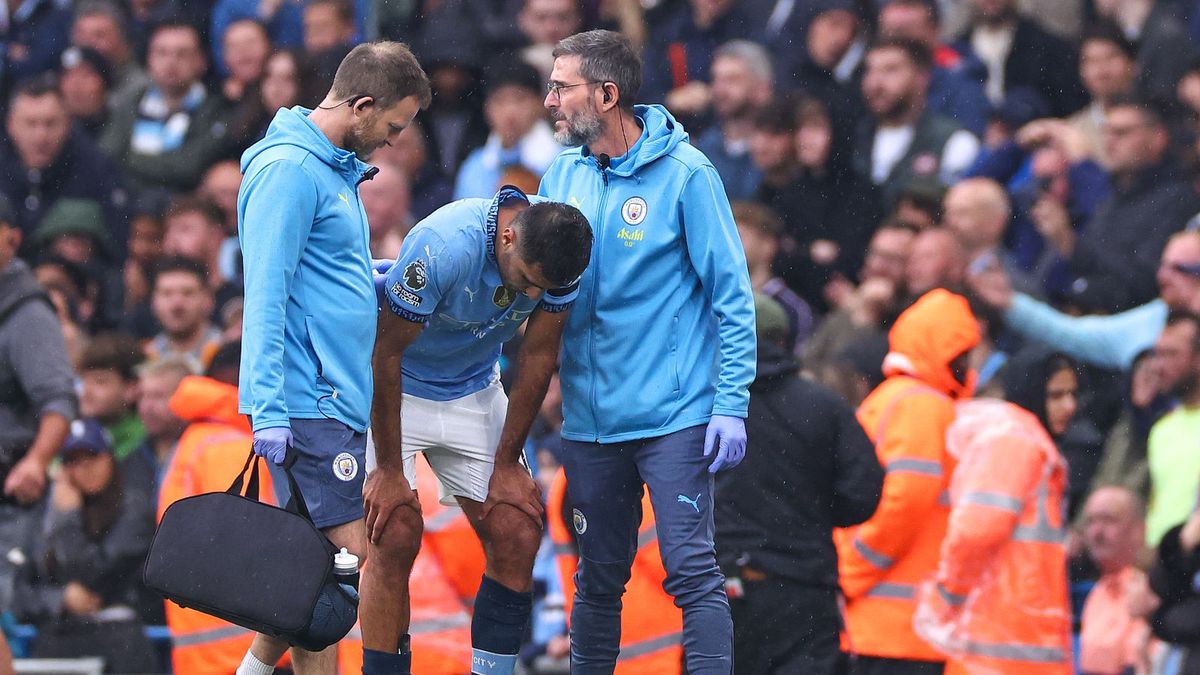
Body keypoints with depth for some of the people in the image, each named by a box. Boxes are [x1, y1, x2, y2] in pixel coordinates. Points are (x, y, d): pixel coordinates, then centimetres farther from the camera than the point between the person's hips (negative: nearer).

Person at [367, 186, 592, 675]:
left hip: (475, 392, 5)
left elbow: (537, 358, -6)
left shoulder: (559, 253, -20)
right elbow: (386, 352, -24)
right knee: (396, 535, -17)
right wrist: (389, 470, -20)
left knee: (518, 537, -4)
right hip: (393, 391, -5)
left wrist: (507, 465, -2)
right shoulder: (442, 248, -35)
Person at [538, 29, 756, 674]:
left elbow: (731, 295, -8)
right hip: (590, 419, 5)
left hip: (674, 418, -5)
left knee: (692, 572, -9)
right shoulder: (562, 175, 6)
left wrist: (732, 404, -12)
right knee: (597, 578, 13)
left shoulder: (683, 174, -8)